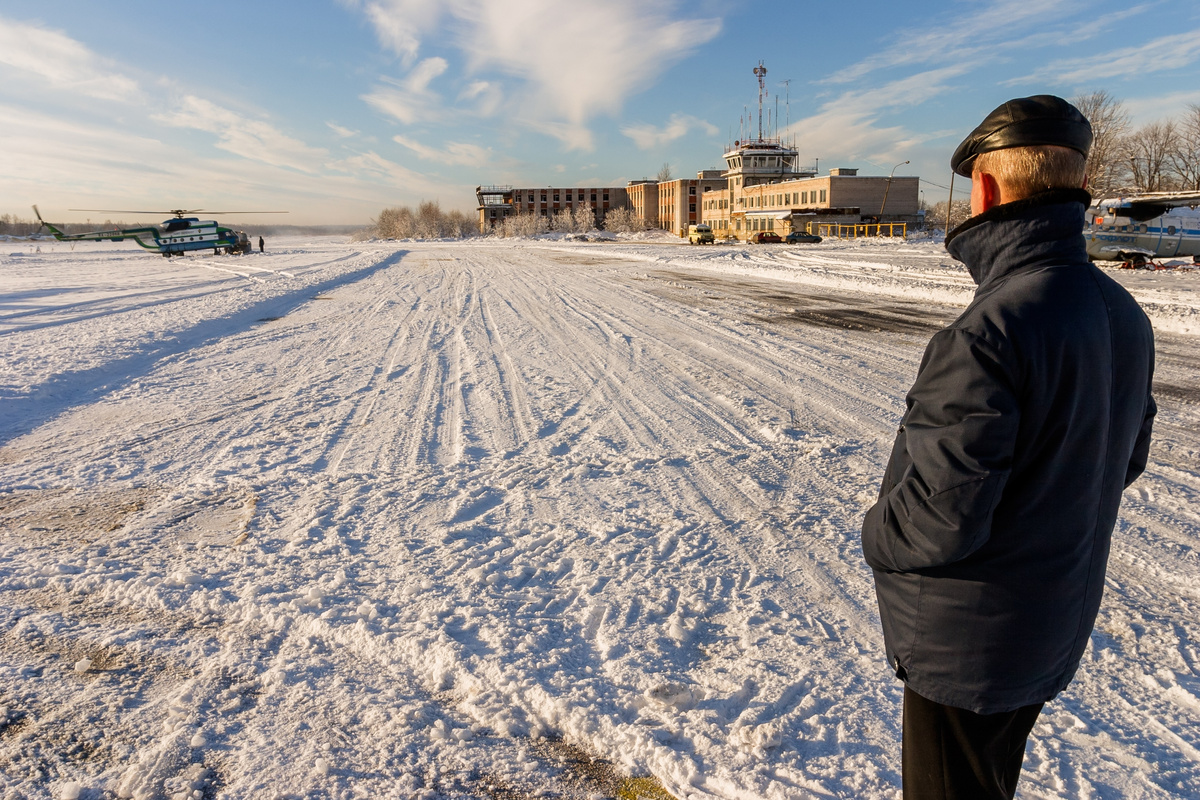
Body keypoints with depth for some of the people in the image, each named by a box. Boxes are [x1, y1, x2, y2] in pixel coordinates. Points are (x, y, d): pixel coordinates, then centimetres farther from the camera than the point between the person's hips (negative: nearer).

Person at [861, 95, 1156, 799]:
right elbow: (1124, 460, 10)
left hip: (967, 642, -8)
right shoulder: (1124, 314, -2)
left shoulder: (989, 333, -32)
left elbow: (939, 518, -30)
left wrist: (876, 535, -10)